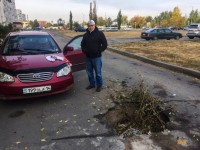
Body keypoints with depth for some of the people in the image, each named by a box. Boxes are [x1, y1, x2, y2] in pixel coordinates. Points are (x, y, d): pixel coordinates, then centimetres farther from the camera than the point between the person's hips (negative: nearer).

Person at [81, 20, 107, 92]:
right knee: (89, 72, 14)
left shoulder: (99, 33, -6)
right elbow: (82, 44, 21)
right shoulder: (85, 35, 10)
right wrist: (84, 50, 5)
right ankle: (92, 84, 31)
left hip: (96, 57, -5)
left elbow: (104, 44, -6)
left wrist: (99, 51, -12)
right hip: (88, 57, 5)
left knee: (98, 72, 2)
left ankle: (99, 85, 20)